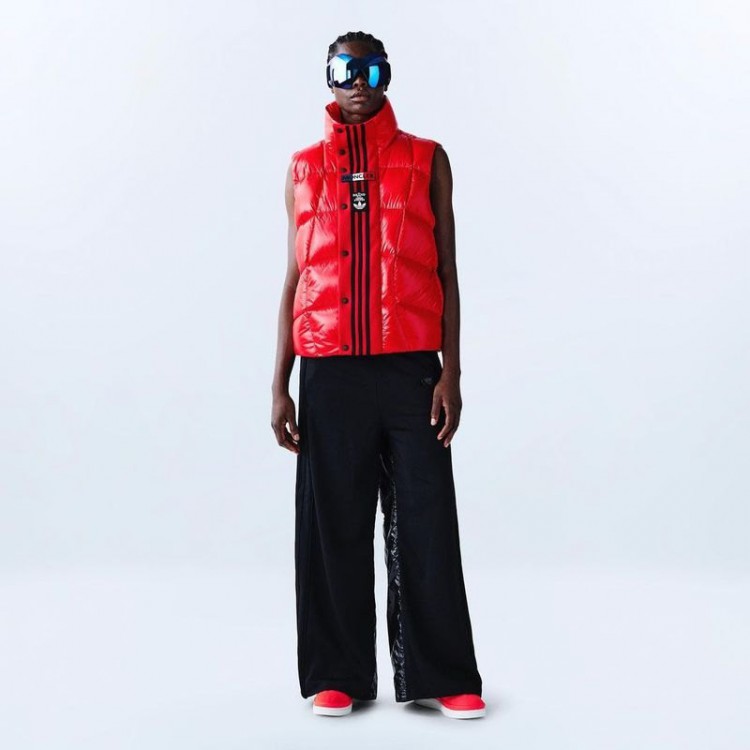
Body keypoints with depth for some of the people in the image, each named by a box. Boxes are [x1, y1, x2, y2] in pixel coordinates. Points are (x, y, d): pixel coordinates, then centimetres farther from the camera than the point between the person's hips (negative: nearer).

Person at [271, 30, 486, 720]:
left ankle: (440, 676, 10)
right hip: (329, 373, 1)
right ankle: (338, 676, 15)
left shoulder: (427, 160, 10)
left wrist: (451, 372, -3)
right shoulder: (304, 167, 14)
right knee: (334, 526, 4)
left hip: (411, 369, -1)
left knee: (426, 523, 0)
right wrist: (280, 386, 7)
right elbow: (295, 279, 13)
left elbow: (446, 271, 7)